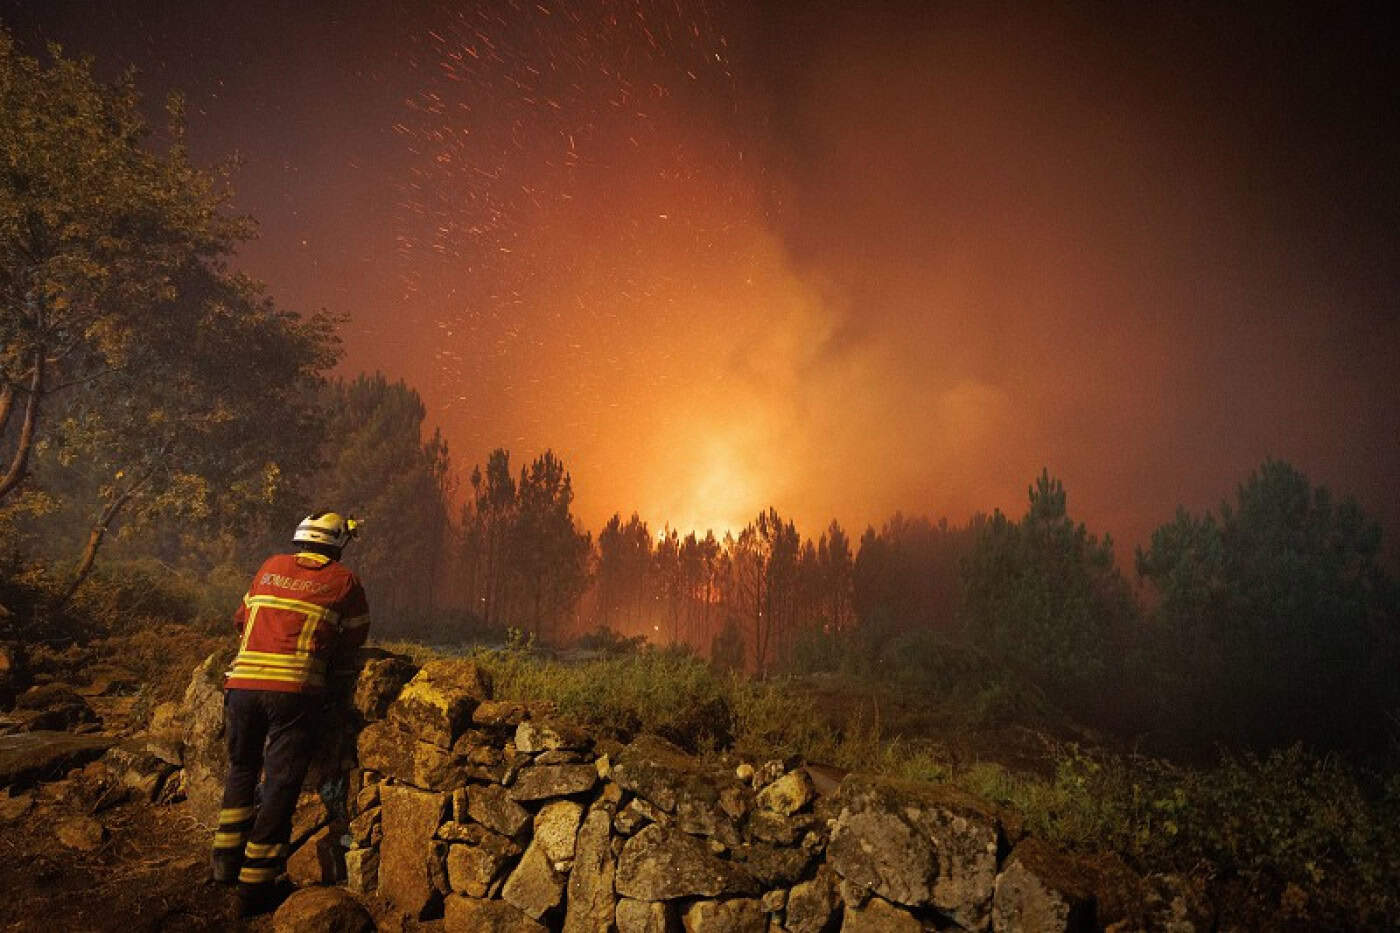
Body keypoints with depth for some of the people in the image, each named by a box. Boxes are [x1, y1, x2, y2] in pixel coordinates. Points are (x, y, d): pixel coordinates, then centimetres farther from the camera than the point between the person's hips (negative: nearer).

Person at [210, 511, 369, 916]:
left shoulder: (271, 567, 16)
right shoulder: (343, 580, 6)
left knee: (241, 770, 25)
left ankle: (227, 859, 27)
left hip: (242, 684, 4)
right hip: (294, 690, -4)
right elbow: (355, 636, 15)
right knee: (280, 785, 4)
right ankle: (254, 884, 7)